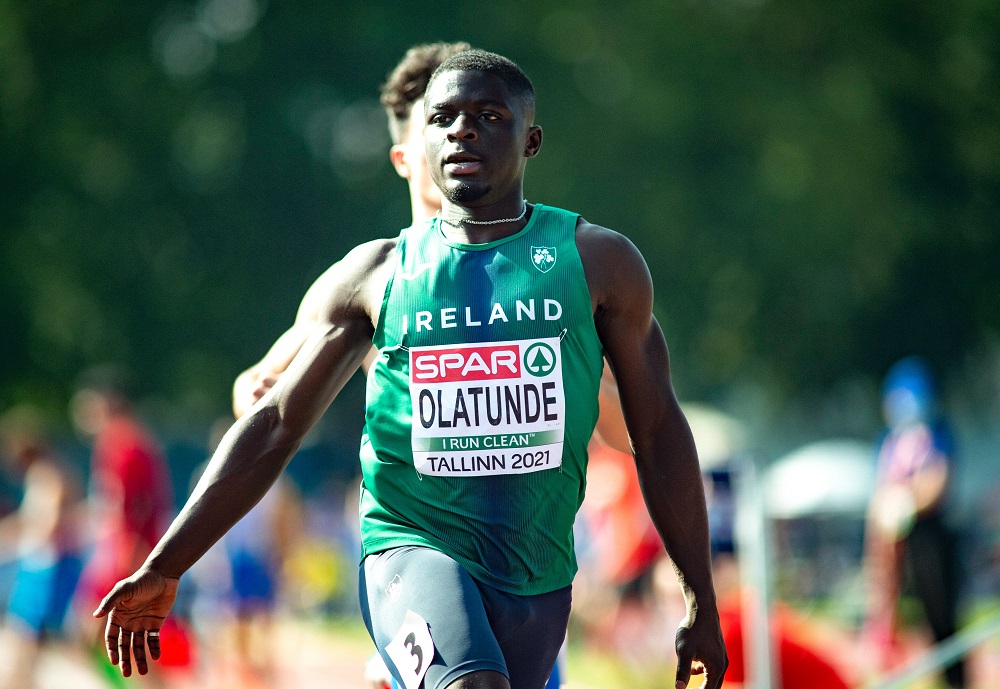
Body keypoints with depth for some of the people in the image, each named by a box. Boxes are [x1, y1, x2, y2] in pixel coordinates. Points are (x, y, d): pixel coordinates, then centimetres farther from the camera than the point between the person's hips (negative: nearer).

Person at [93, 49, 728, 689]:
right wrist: (163, 571, 4)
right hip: (414, 547, -2)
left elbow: (659, 436, 9)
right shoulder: (376, 274, 6)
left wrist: (702, 607, 8)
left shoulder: (598, 262, 5)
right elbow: (273, 428, 9)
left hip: (538, 576, 2)